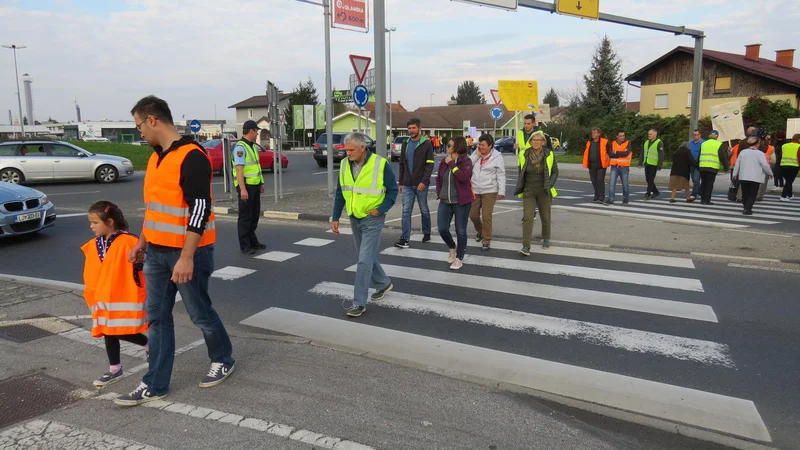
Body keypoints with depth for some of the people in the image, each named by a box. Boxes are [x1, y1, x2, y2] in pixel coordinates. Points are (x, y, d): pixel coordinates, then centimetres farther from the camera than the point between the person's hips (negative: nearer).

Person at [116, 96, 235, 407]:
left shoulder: (191, 157, -17)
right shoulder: (156, 157, 12)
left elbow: (200, 210, -22)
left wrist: (187, 257, -25)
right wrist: (142, 243, 21)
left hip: (187, 253, -8)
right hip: (157, 252, 9)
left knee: (200, 313, 7)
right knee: (157, 317, 10)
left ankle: (223, 360, 31)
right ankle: (155, 385, 20)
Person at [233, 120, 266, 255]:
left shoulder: (252, 146, 14)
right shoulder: (240, 147, -15)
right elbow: (239, 169, -22)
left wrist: (261, 183, 20)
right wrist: (242, 189, -27)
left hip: (255, 185, 9)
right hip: (246, 186, -9)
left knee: (255, 215, 16)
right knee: (245, 216, -1)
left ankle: (253, 241, 27)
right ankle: (245, 246, 7)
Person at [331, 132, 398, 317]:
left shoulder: (381, 164, -15)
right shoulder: (344, 165, 0)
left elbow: (393, 190, -6)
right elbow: (340, 193, 8)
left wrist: (380, 209, -18)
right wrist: (335, 217, 6)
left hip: (372, 219, -6)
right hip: (354, 219, 6)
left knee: (364, 260, -9)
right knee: (367, 257, 19)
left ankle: (359, 302, -1)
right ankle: (384, 283, 41)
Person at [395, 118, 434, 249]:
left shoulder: (426, 144, -5)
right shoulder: (405, 144, 11)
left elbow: (430, 165, -11)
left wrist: (424, 181, -21)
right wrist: (401, 183, 11)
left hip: (421, 184, -4)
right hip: (407, 185, 4)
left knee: (424, 210, 10)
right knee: (406, 211, -2)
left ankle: (426, 233, 28)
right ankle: (404, 239, -3)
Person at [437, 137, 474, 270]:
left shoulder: (466, 161, -9)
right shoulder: (444, 161, 6)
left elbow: (463, 177, -26)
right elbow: (439, 178, 18)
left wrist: (452, 164, -20)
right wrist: (439, 193, 8)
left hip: (461, 202, -5)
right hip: (445, 202, 5)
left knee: (460, 231, 3)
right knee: (442, 229, 2)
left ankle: (459, 258, 19)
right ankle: (452, 248, 31)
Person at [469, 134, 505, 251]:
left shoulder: (497, 156, -8)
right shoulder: (476, 154, 5)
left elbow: (501, 175, -7)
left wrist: (501, 191, -12)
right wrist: (477, 155, -12)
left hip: (489, 191, -5)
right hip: (475, 190, 5)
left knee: (486, 216, -6)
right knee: (473, 215, 11)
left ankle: (486, 240, 9)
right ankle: (479, 231, 41)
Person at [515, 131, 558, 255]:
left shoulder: (549, 155, -6)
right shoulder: (524, 155, -2)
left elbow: (555, 172, 4)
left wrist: (549, 184, -9)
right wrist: (519, 188, 7)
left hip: (544, 192, 0)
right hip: (528, 191, 0)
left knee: (545, 217, 13)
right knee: (527, 217, -12)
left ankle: (546, 239, 39)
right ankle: (526, 247, -13)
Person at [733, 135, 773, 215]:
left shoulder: (742, 152, 4)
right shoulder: (760, 154, -8)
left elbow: (737, 164, 7)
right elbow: (765, 165, -10)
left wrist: (735, 174, 14)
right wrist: (770, 173, 5)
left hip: (743, 177, 4)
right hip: (755, 178, -4)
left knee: (745, 194, 14)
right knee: (752, 195, 1)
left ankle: (745, 208, 19)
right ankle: (747, 209, -8)